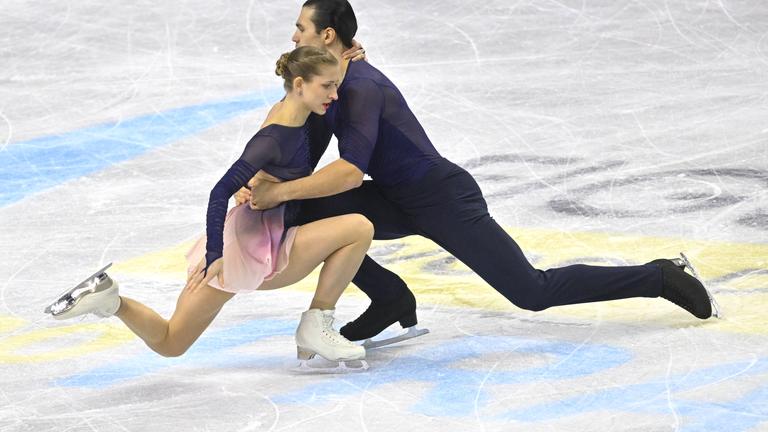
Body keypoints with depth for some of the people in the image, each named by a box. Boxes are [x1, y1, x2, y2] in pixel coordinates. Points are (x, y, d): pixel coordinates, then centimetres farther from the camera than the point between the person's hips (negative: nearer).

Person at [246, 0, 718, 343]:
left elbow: (350, 171, -35)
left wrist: (280, 192, -33)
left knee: (534, 292, -3)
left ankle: (661, 277, 10)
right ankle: (390, 299, 2)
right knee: (309, 212, -10)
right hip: (402, 203, 9)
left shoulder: (360, 88, -25)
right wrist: (264, 186, -9)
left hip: (445, 201, -9)